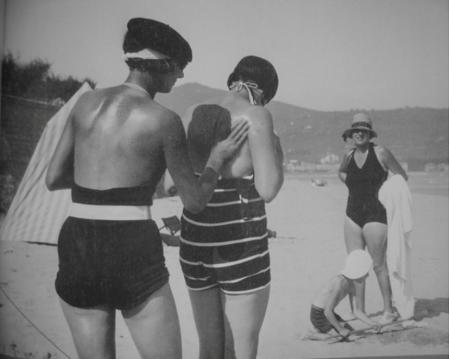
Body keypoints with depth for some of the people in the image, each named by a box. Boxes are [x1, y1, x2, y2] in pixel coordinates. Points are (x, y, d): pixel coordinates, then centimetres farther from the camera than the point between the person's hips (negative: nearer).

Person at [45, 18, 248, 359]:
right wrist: (217, 159, 19)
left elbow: (53, 179, 13)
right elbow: (195, 200, 1)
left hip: (76, 250, 5)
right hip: (132, 256, -5)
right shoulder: (164, 119, -6)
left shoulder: (85, 102, 8)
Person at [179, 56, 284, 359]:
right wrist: (277, 153, 4)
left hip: (195, 242, 6)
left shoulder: (193, 114, 6)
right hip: (241, 246, -6)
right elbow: (268, 191, -16)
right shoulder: (257, 116, -10)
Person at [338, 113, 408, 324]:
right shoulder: (349, 156, 7)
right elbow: (341, 172, 29)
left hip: (375, 215, -5)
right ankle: (360, 312, 17)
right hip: (353, 215, 5)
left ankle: (389, 311, 16)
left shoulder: (380, 153, -8)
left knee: (379, 265, 0)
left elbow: (402, 177, -1)